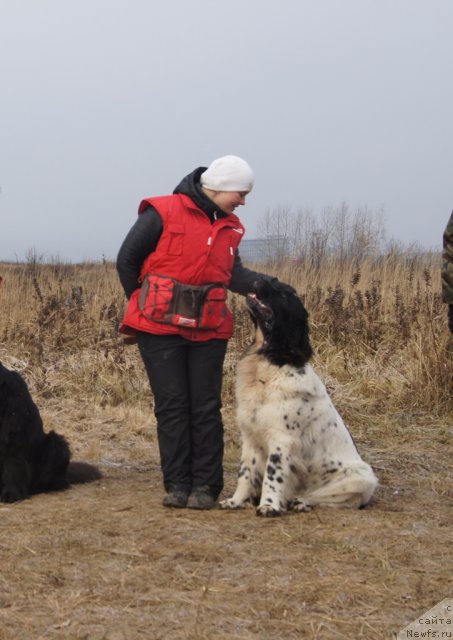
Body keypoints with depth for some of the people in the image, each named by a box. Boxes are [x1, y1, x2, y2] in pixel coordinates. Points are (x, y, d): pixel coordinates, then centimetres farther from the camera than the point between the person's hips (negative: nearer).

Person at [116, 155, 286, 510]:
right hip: (160, 327, -4)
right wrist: (148, 305, 4)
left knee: (206, 407, 3)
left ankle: (205, 486, 9)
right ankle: (177, 484, 8)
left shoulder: (230, 226, 10)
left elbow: (234, 273, -1)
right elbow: (127, 260, -3)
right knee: (172, 405, 0)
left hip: (209, 330, 4)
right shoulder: (162, 213, -8)